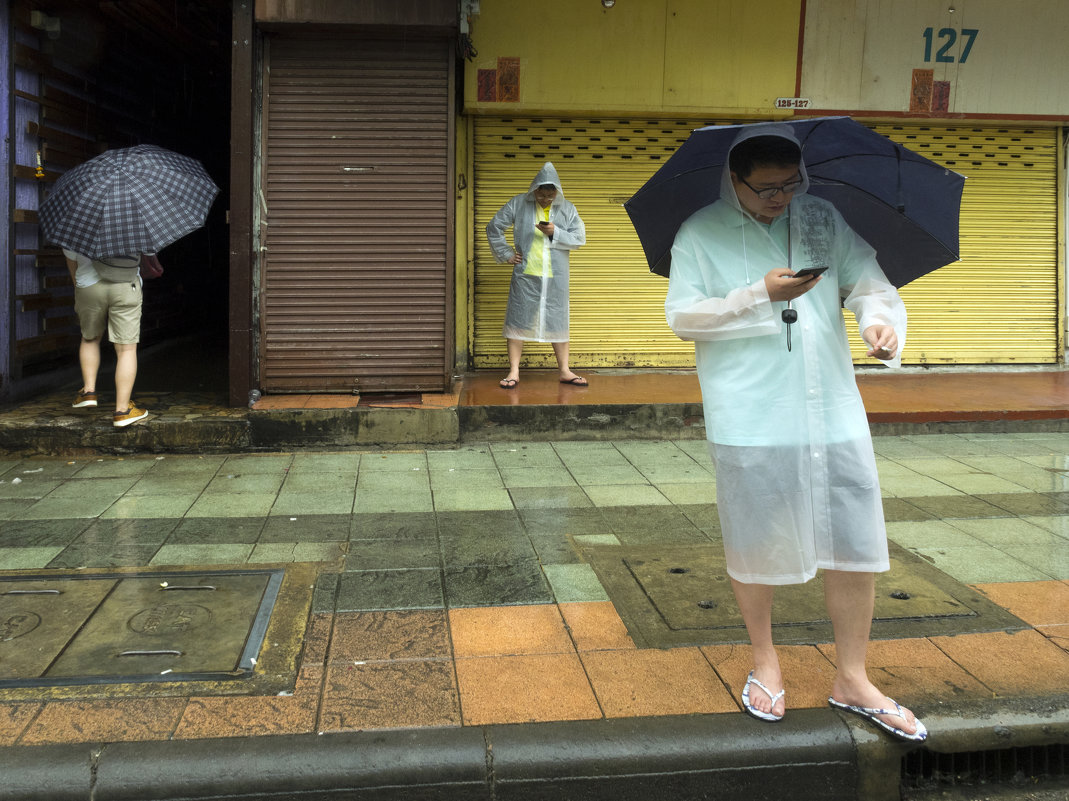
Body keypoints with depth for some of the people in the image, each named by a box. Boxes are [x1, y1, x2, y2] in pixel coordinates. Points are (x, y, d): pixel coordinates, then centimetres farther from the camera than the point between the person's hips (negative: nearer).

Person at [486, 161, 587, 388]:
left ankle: (565, 371, 14)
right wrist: (505, 254, 3)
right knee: (518, 320, -1)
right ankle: (514, 371, 5)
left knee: (558, 322, 6)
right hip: (525, 274, -1)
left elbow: (580, 238, 1)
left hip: (556, 278, 1)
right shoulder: (519, 204, 1)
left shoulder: (567, 209, 5)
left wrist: (555, 233, -13)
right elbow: (493, 228, 8)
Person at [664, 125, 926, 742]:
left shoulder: (822, 218, 11)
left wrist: (882, 317, -16)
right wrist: (761, 294, -14)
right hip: (751, 421, -3)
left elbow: (867, 276, 6)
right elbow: (682, 315, -4)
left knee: (857, 547, 5)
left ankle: (853, 679, 23)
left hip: (835, 414, 4)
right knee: (756, 547, 8)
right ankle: (765, 658, 32)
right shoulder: (700, 234, 0)